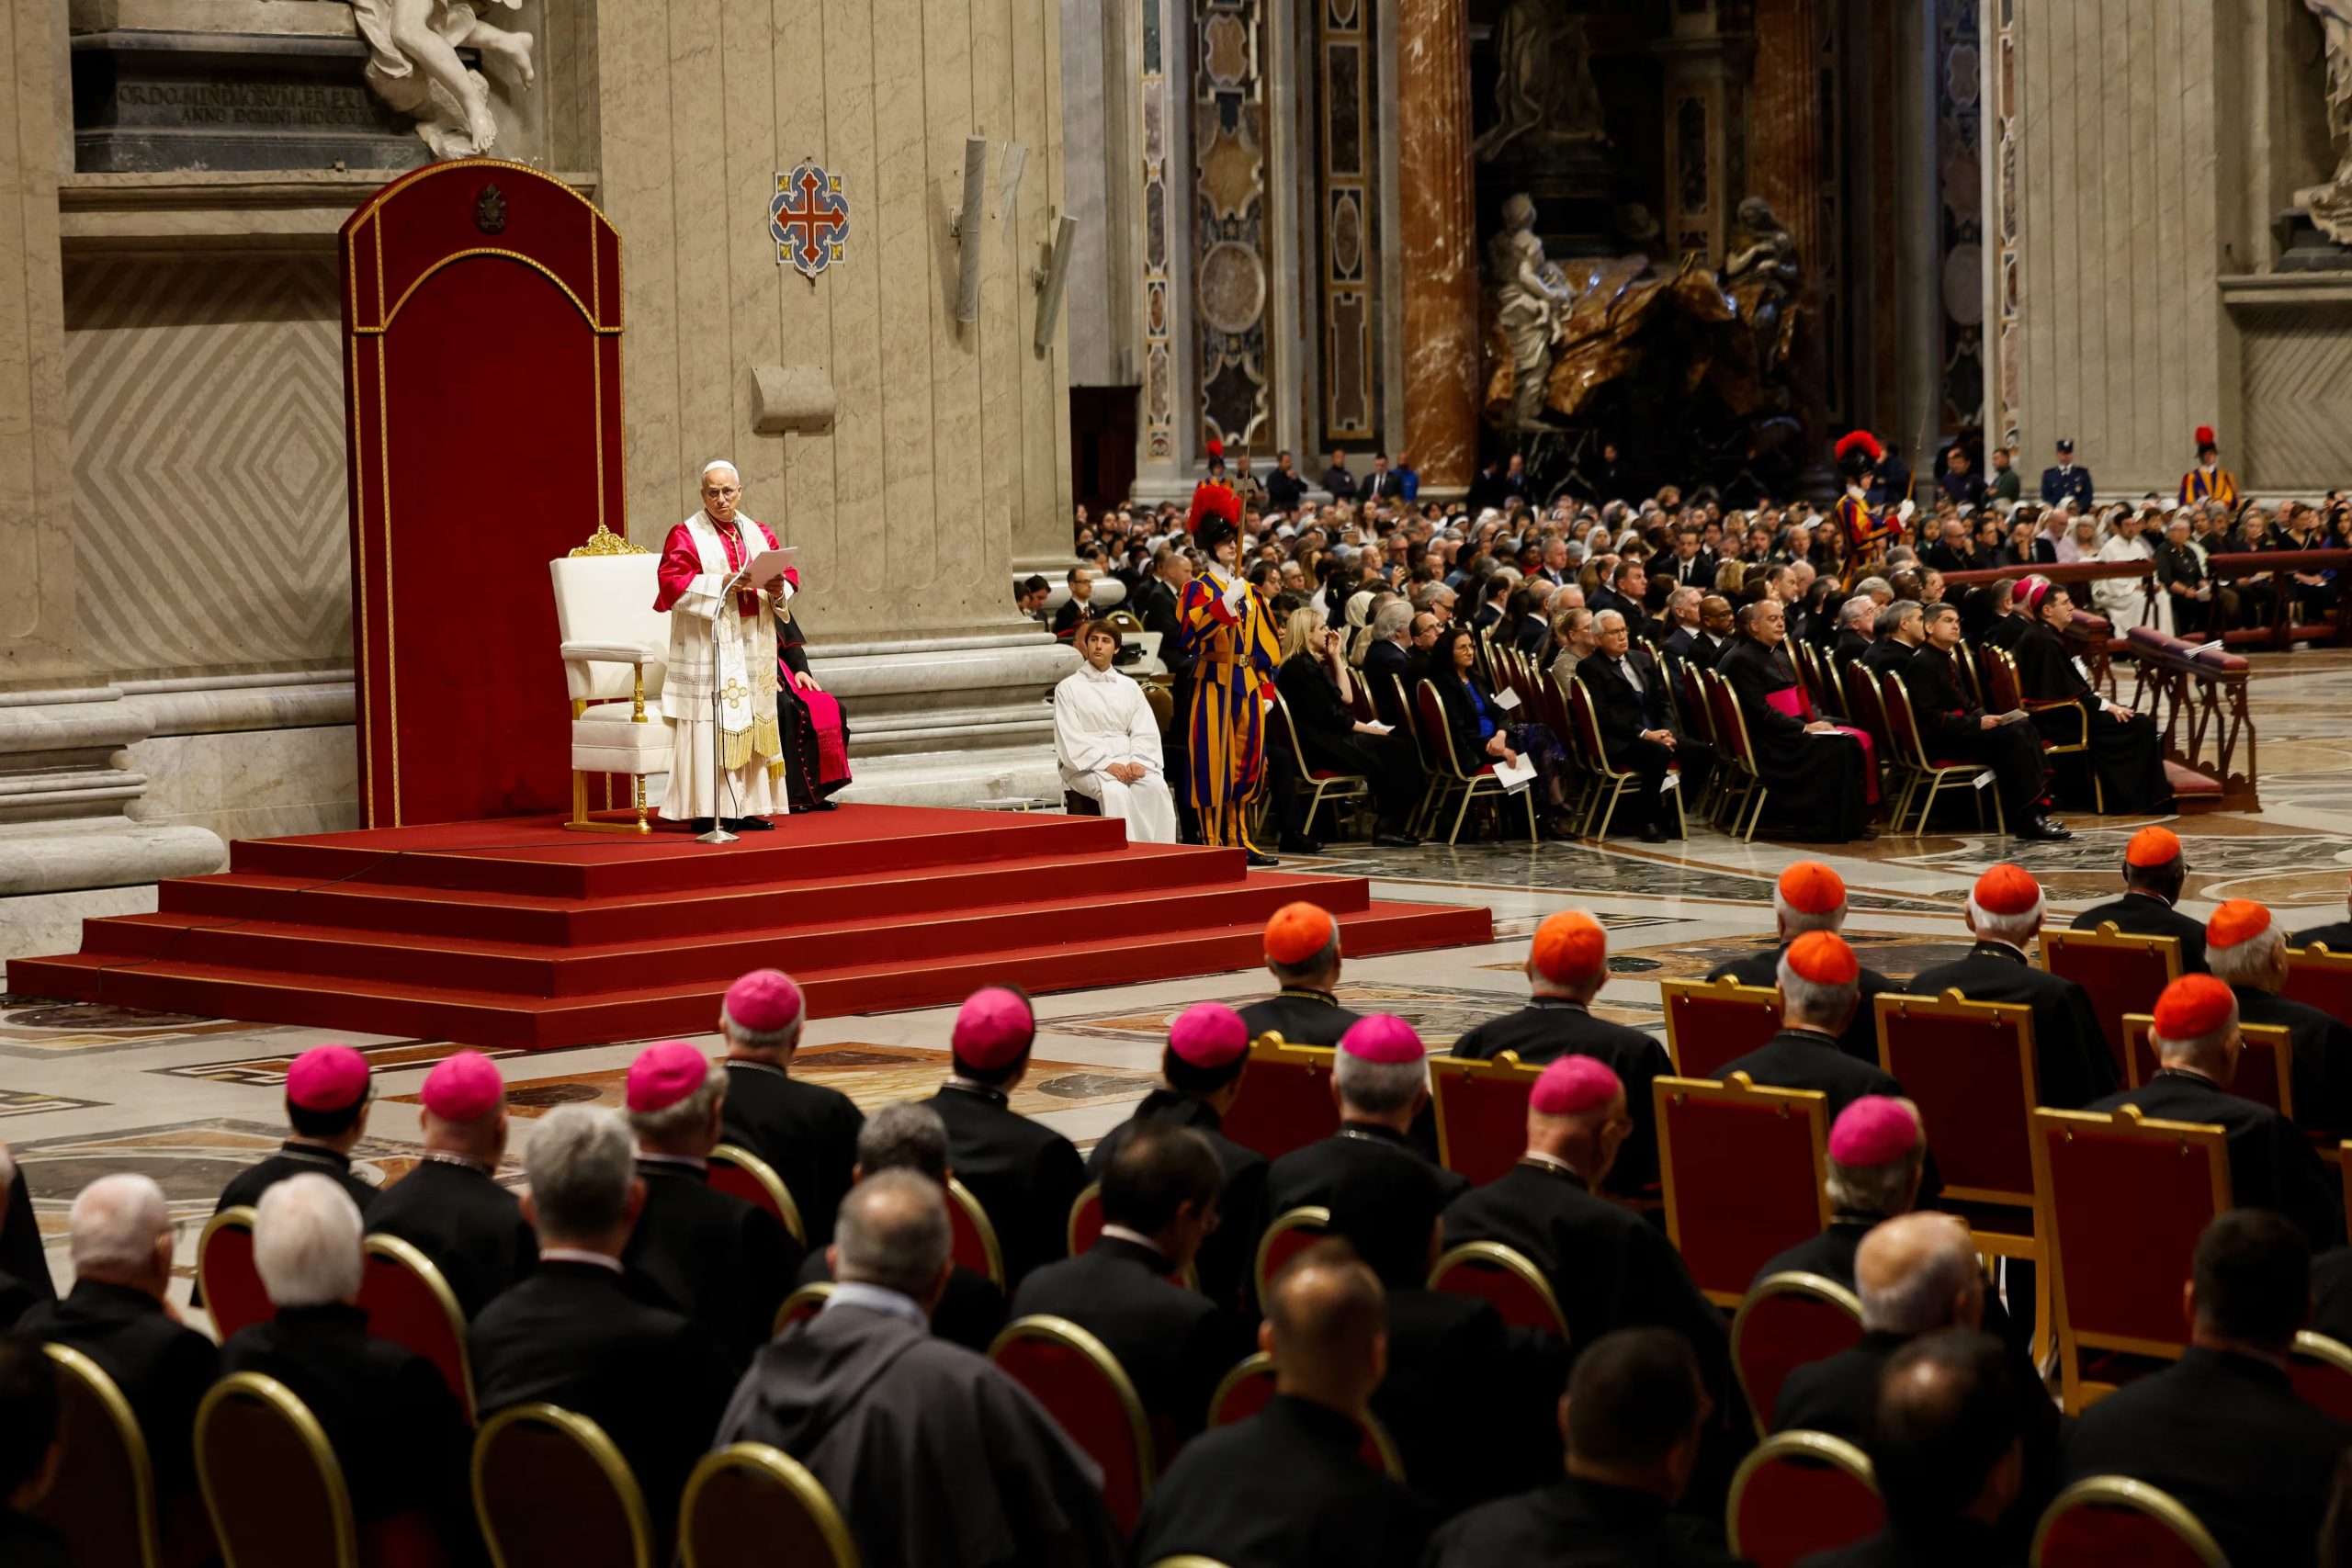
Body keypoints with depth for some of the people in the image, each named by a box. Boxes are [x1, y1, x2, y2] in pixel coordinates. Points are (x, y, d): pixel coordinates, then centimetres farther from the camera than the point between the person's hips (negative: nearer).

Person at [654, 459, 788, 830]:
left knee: (753, 723, 4)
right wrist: (720, 584, -21)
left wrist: (778, 588, -11)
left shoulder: (759, 534, 15)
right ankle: (708, 811, -10)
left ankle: (748, 807, 8)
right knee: (712, 725, -10)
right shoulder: (685, 535, -1)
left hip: (753, 647, 5)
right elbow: (671, 583, -12)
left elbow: (789, 575, 11)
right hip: (708, 644, -5)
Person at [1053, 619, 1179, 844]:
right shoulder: (1068, 688, 7)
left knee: (1156, 787, -29)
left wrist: (1138, 762, -12)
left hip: (1127, 760, 3)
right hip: (1087, 765, -3)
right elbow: (1071, 740, -4)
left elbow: (1146, 732, 10)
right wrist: (1107, 765, -17)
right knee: (1115, 791, -36)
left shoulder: (1129, 687, 19)